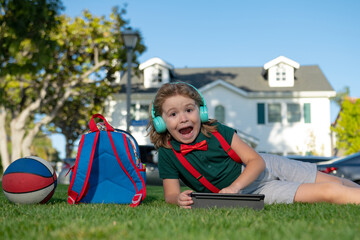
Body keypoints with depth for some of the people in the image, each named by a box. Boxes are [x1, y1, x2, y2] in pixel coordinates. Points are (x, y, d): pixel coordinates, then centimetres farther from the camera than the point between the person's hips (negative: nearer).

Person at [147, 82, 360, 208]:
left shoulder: (218, 131, -11)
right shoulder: (168, 154, -10)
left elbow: (256, 161, -12)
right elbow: (171, 194, -6)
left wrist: (234, 187, -30)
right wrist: (179, 199, -32)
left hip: (264, 168, 3)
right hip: (253, 192, -2)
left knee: (337, 183, 6)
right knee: (329, 193, -16)